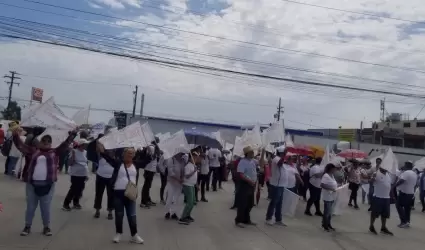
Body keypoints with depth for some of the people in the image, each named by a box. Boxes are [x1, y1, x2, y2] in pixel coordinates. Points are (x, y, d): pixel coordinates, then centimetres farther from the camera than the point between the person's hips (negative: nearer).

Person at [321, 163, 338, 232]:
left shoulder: (332, 175, 9)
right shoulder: (326, 176, -20)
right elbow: (322, 185, -26)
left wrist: (337, 186, 7)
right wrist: (331, 188, -27)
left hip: (332, 197, 9)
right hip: (327, 197, -9)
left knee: (329, 212, 18)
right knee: (326, 212, 2)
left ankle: (328, 224, 29)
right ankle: (324, 225, 15)